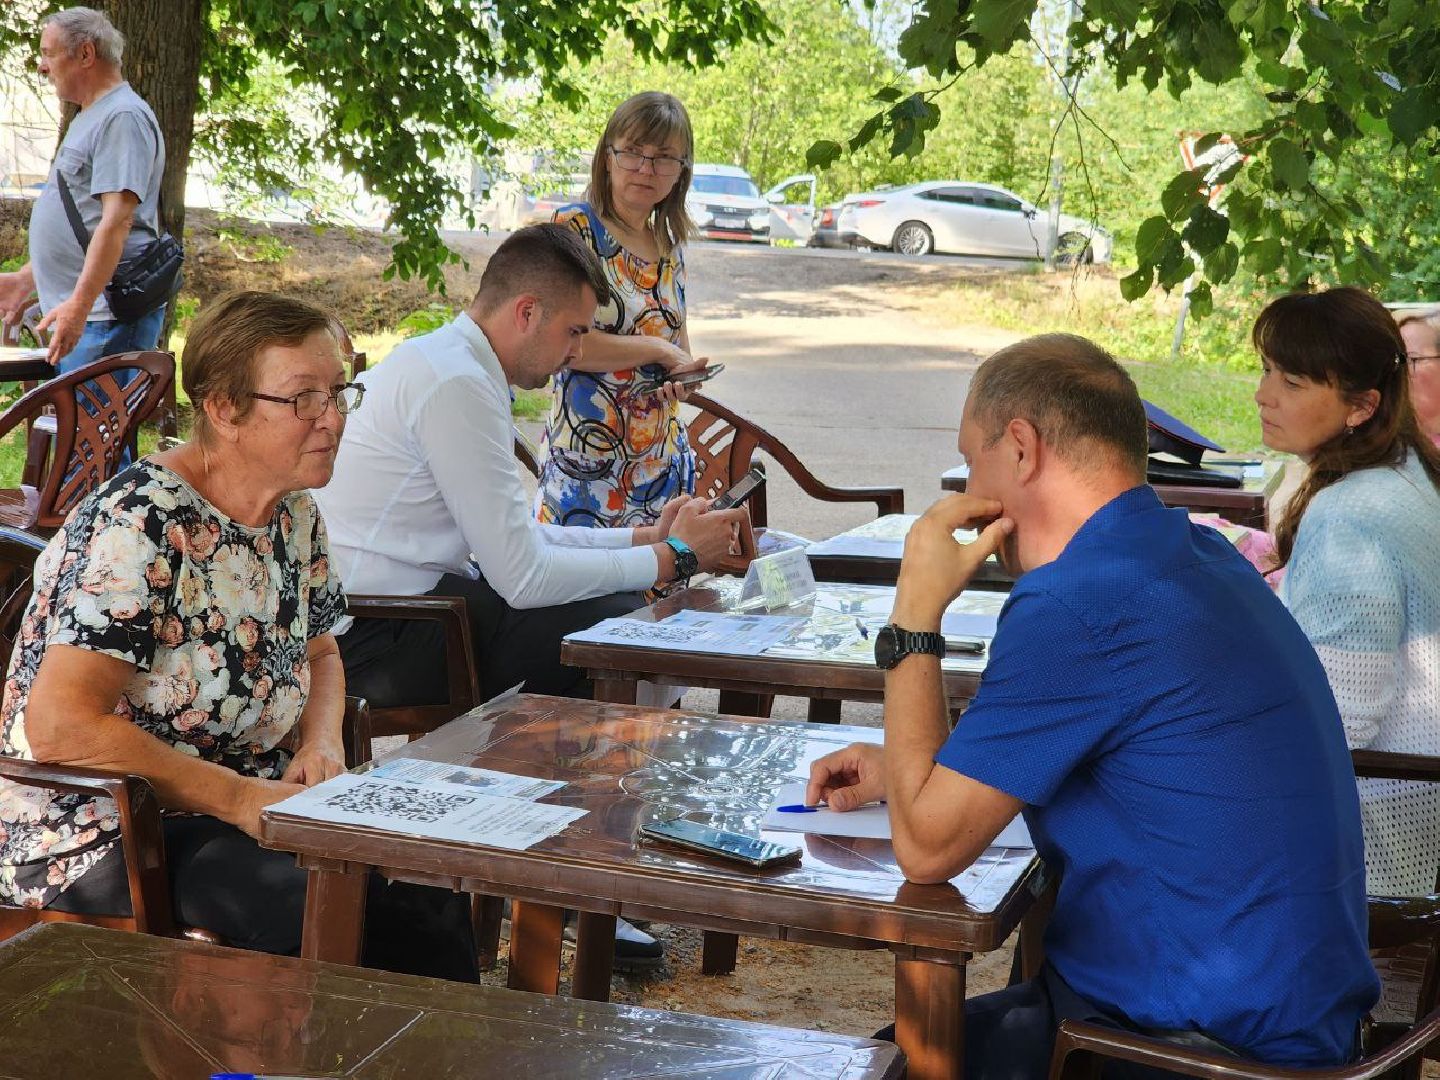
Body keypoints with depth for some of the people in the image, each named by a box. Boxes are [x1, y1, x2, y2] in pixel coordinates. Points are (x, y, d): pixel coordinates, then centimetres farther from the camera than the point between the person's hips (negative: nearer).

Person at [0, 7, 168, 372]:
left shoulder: (123, 117, -12)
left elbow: (116, 221, -22)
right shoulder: (89, 119, 22)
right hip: (80, 314, 11)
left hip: (106, 318, -11)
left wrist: (79, 303, -28)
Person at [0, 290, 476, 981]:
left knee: (434, 890, -14)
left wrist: (321, 744, -2)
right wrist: (240, 798, -23)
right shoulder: (140, 525, -20)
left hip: (246, 813, 7)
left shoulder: (295, 514, 5)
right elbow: (59, 725, -25)